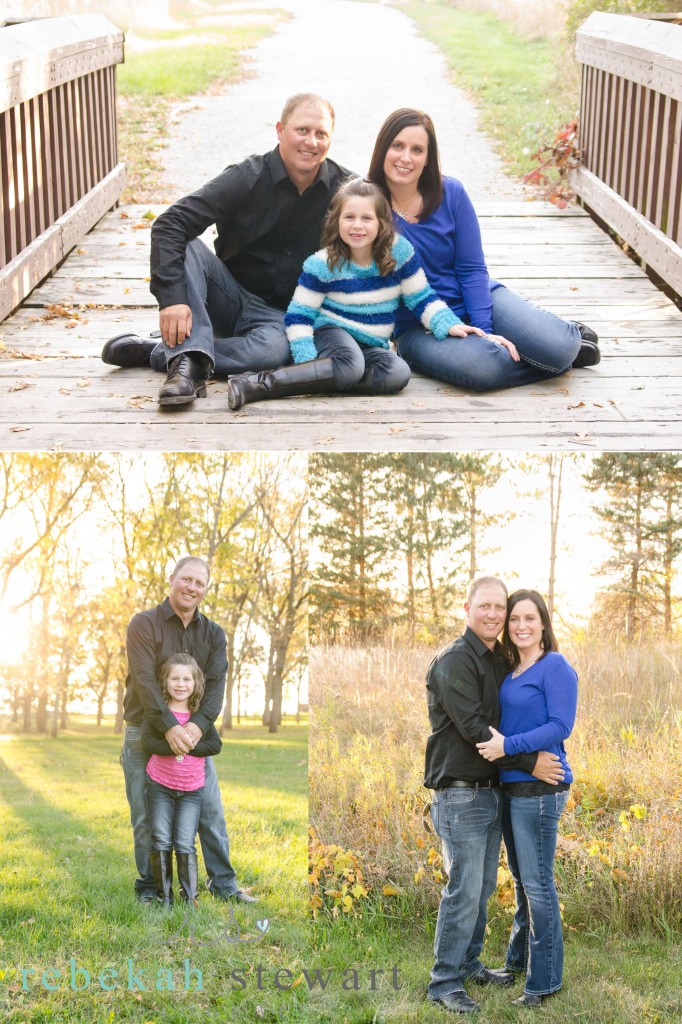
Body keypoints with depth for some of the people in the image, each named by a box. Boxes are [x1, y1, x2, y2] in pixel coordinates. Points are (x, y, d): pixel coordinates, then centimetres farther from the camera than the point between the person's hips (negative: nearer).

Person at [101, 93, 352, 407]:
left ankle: (154, 352, -23)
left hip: (279, 315, 0)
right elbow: (169, 225, -22)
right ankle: (190, 362, -40)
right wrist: (171, 297, -35)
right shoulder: (248, 178, -13)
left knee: (274, 349, -37)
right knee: (185, 245, -28)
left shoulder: (342, 189, -6)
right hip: (231, 297, 0)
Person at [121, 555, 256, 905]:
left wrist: (198, 724, -24)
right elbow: (144, 679, -18)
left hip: (193, 734, 3)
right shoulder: (144, 624, -6)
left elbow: (216, 682, -5)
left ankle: (223, 884, 15)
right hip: (145, 733, -3)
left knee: (212, 813, 4)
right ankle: (149, 889, 16)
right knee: (146, 819, 3)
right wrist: (170, 727, -29)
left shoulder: (213, 633, 7)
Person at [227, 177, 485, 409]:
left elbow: (421, 297, 5)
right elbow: (298, 315, -7)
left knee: (397, 374, -31)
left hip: (373, 345, 4)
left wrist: (449, 324, -8)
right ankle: (259, 384, -42)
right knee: (350, 366, -40)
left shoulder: (398, 251, -5)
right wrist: (307, 362, -19)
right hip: (333, 333, -4)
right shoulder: (322, 264, -9)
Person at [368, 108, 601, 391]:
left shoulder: (451, 193, -3)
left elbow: (472, 270, -2)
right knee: (481, 365, -34)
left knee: (560, 348, -21)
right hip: (418, 328, -2)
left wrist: (485, 330, -14)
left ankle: (569, 337, 17)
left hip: (474, 299, 2)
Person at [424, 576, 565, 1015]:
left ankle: (469, 963, 29)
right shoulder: (455, 661, -15)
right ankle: (444, 982, 5)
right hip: (461, 795, -8)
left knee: (483, 888, 16)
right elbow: (474, 729, -20)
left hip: (493, 792, 8)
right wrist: (530, 763, -16)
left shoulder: (501, 660, 12)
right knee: (464, 891, -5)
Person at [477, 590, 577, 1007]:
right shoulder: (509, 672, 13)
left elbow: (561, 726, -17)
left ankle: (545, 979, 9)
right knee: (521, 879, 19)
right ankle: (519, 958, 33)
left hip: (539, 788, -8)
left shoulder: (556, 667, -10)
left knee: (538, 884, -2)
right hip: (511, 786, 8)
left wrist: (509, 746, -22)